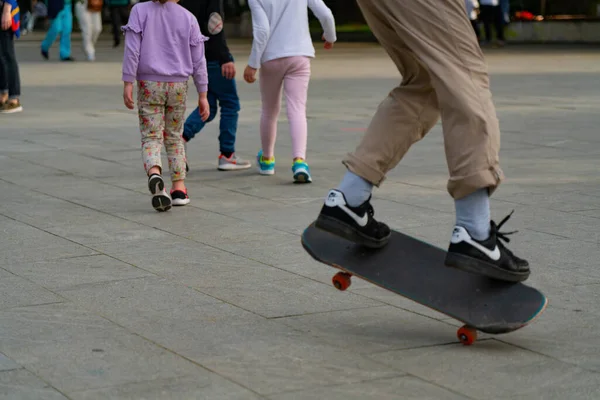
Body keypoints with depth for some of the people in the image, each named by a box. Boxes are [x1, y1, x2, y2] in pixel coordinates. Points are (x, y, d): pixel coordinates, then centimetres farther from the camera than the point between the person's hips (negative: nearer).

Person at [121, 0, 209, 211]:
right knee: (174, 137, 16)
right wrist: (202, 95, 6)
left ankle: (154, 175, -28)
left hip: (149, 85, -1)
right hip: (178, 85, 1)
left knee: (151, 138, 1)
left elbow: (132, 49, -10)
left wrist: (127, 83, -8)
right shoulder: (188, 18, 1)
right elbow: (198, 61, 1)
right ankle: (179, 189, 12)